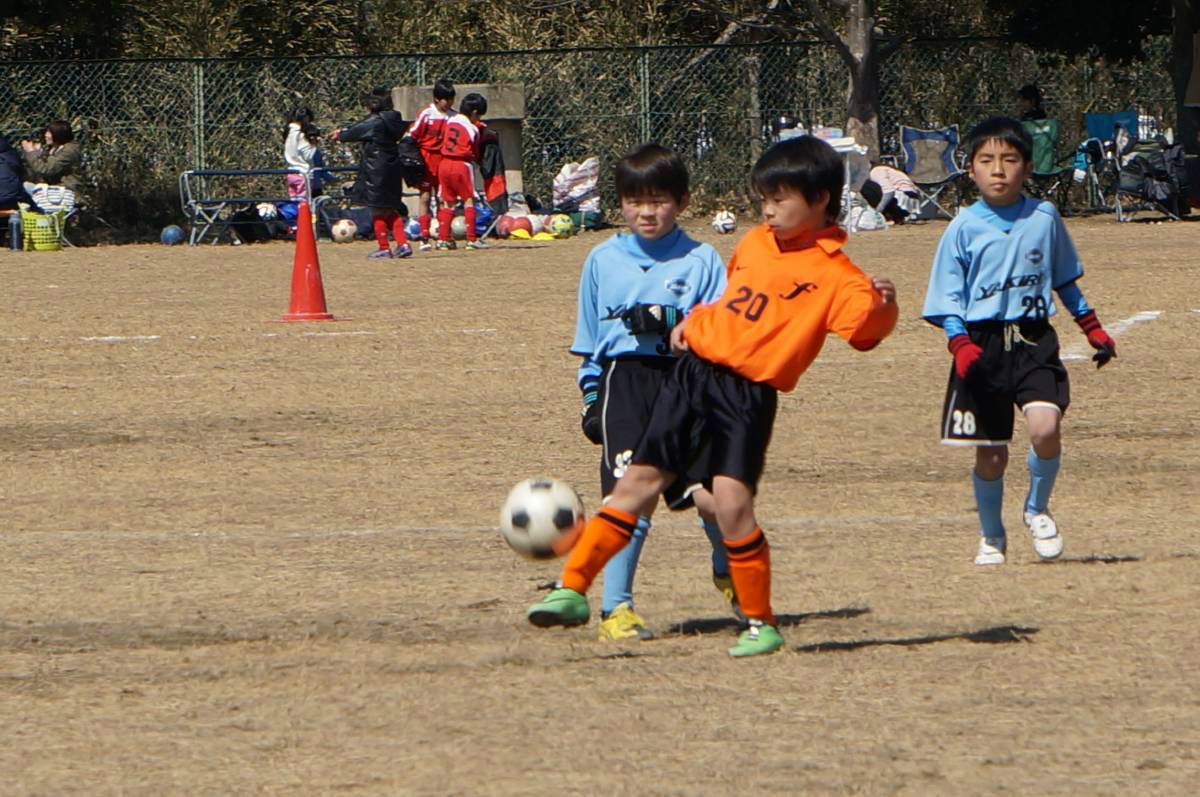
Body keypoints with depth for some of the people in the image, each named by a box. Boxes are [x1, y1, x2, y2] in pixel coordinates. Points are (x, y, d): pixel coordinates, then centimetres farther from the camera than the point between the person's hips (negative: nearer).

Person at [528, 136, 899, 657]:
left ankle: (760, 623, -2)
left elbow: (864, 329, -21)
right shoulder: (756, 243, 14)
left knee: (730, 498, -18)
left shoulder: (833, 274, -7)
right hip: (696, 368, 6)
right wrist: (694, 320, 19)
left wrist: (882, 308, -39)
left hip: (749, 393, -6)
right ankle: (573, 588, 12)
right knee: (639, 480, 5)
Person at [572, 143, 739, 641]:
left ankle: (729, 573, 23)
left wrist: (669, 322, -16)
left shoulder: (701, 260, 6)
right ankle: (616, 607, -3)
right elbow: (589, 340, 19)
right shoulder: (602, 261, 12)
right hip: (623, 381, 1)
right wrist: (591, 398, 14)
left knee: (709, 495, -8)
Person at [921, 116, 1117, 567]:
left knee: (1045, 427, -21)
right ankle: (991, 536, 27)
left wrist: (1092, 327, 18)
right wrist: (960, 344, -18)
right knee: (990, 453, 3)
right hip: (982, 346, -1)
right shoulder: (964, 229, -2)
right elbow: (948, 298, -2)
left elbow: (1064, 280, 19)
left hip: (1034, 342, 1)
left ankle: (1037, 510, 6)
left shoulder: (1044, 219, 4)